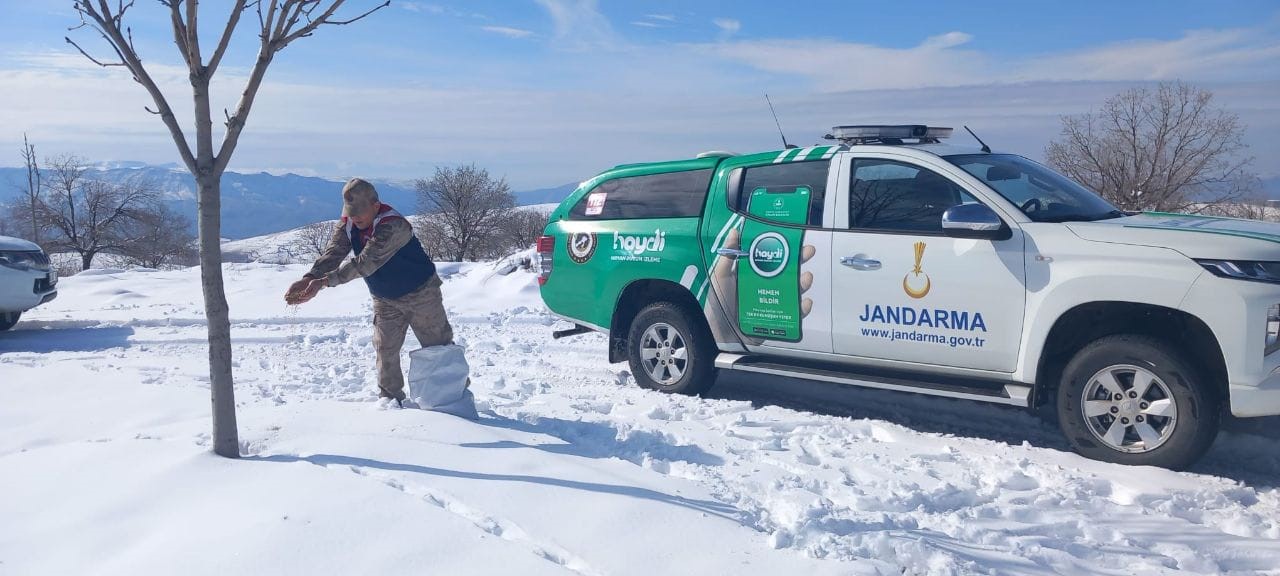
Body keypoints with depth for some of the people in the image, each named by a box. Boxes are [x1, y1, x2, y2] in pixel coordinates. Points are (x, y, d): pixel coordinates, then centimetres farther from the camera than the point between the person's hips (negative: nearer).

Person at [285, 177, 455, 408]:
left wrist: (324, 282, -47)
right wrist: (308, 279, -38)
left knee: (438, 346, 5)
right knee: (385, 348, 6)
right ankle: (390, 395, 21)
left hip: (420, 292, -6)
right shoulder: (348, 224, -10)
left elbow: (365, 262, -41)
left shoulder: (393, 225, -34)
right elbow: (332, 253, -20)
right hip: (385, 299, 6)